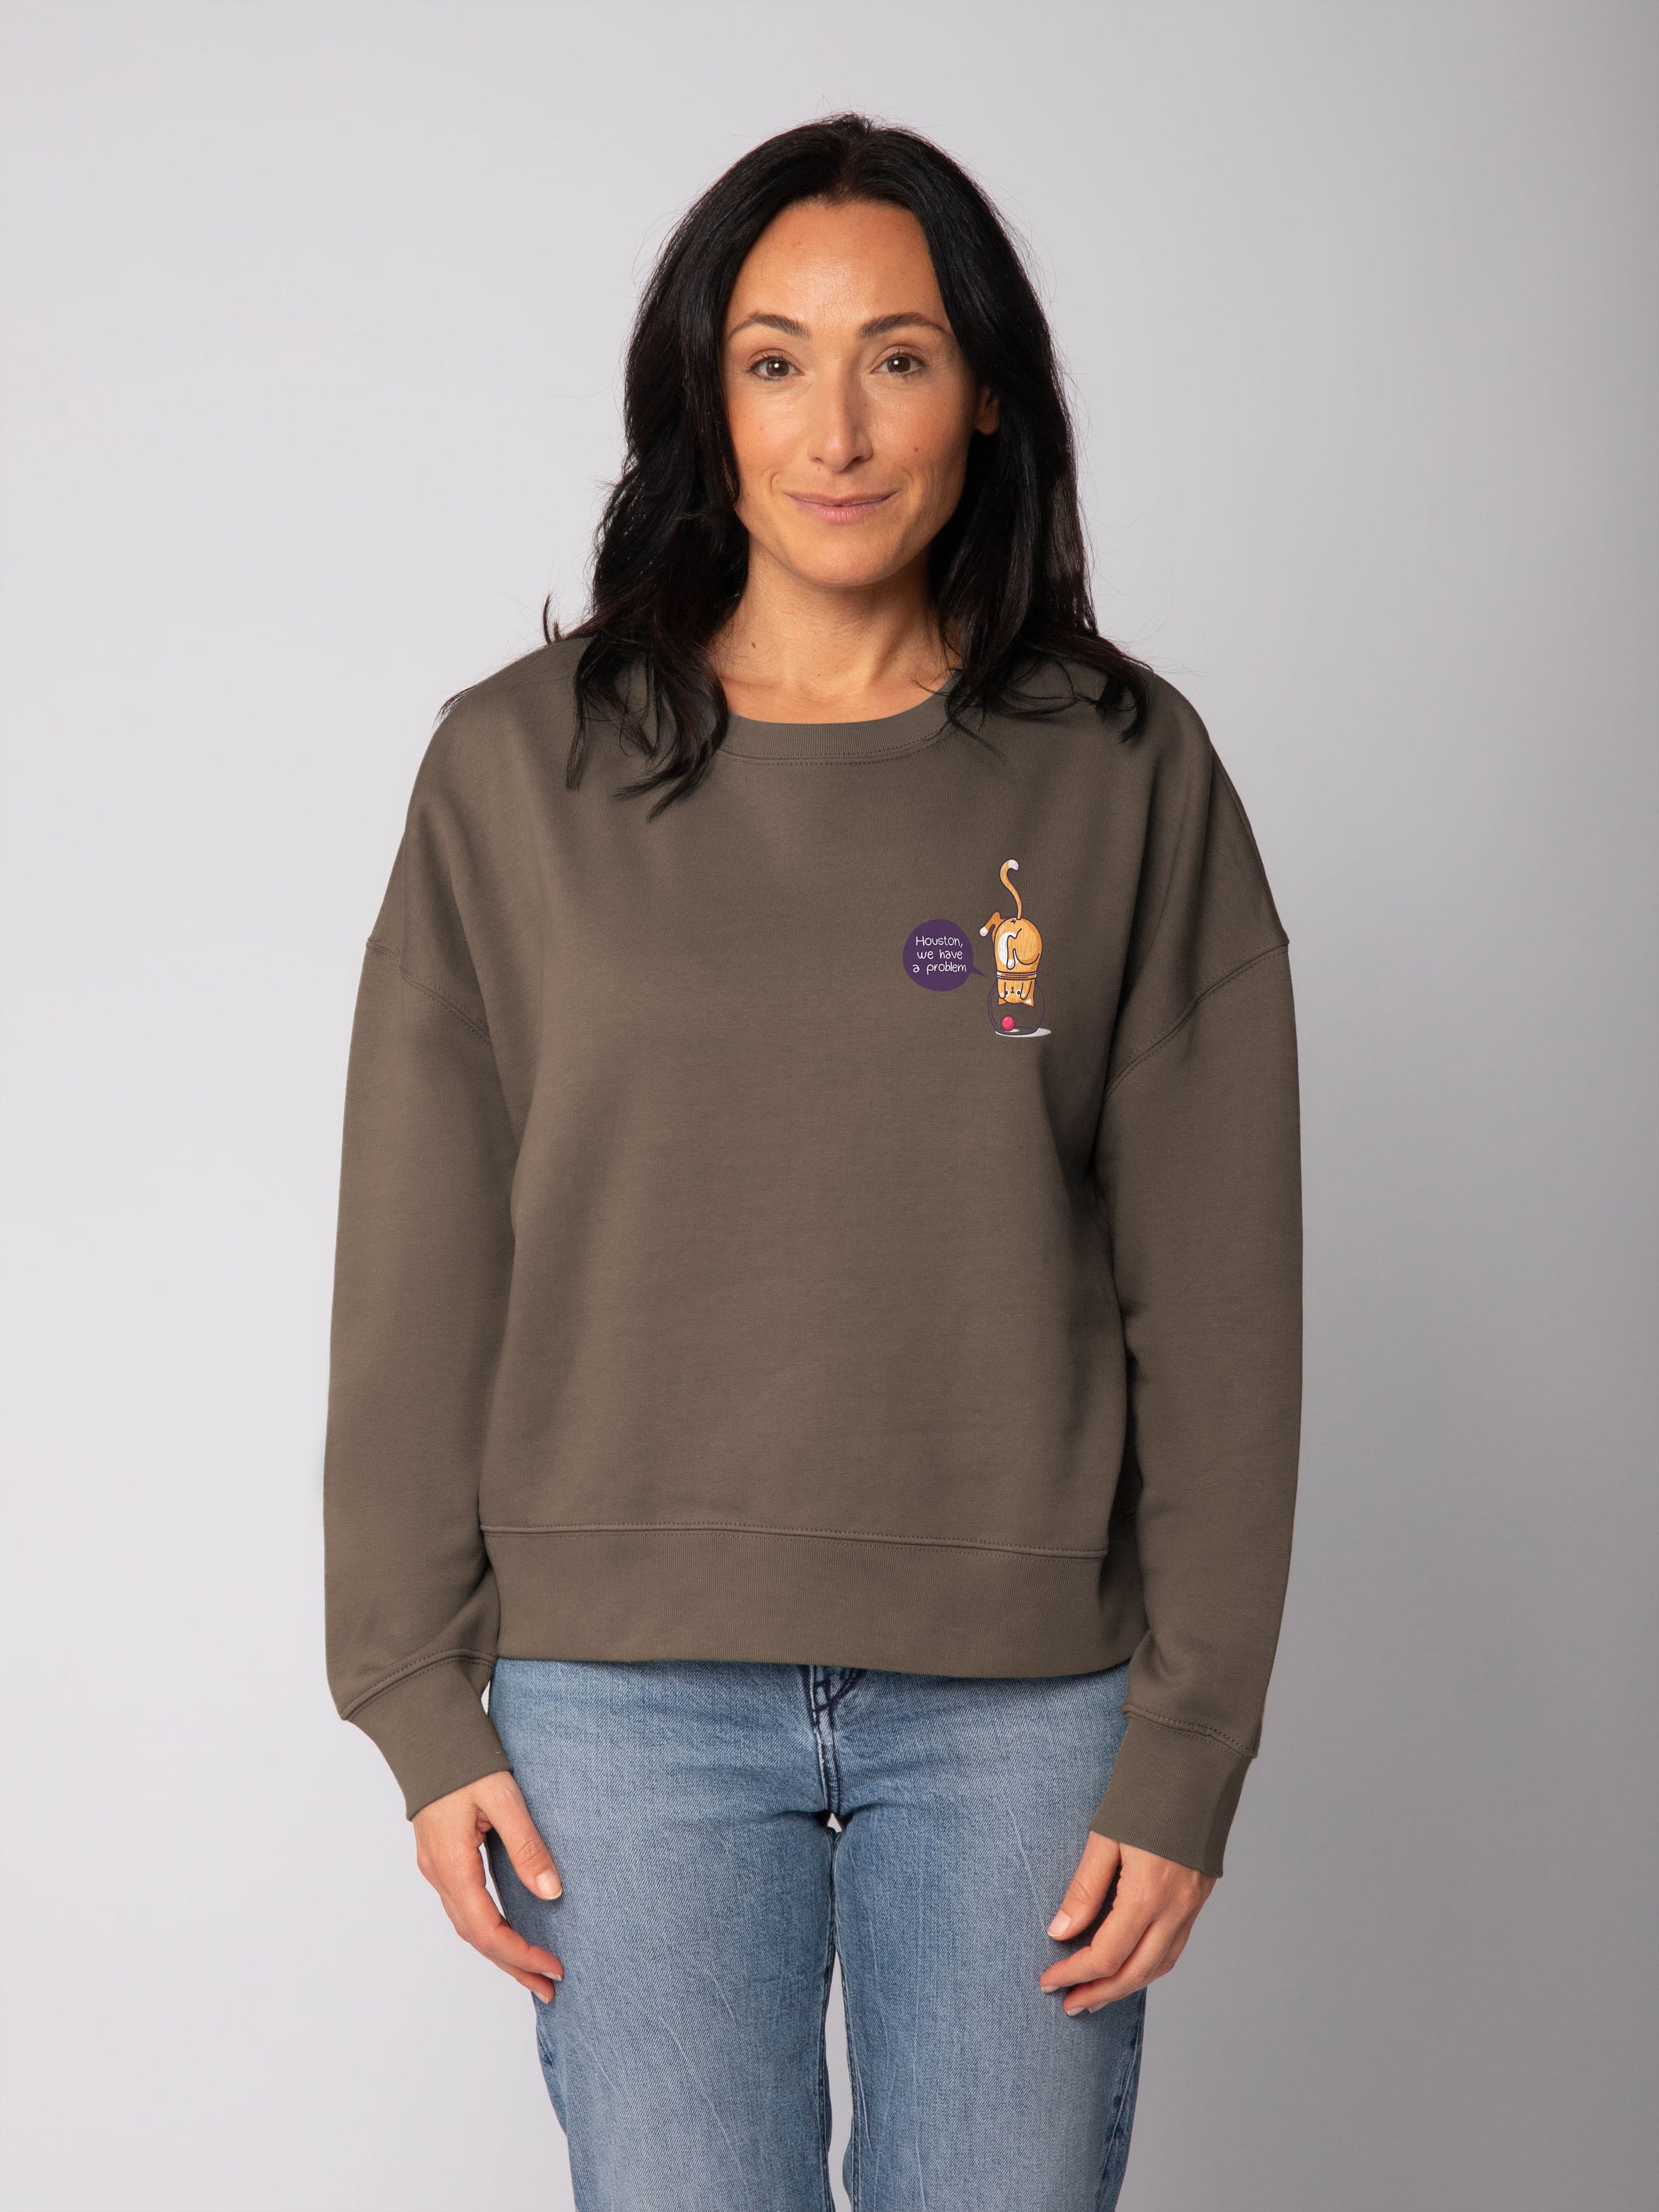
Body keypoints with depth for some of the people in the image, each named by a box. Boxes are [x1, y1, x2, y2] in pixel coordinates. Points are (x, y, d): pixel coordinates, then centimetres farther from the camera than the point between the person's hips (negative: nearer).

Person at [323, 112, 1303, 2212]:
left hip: (1023, 1699, 0)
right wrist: (421, 1702, 0)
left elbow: (1215, 1304, 1)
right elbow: (416, 1286, 3)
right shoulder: (522, 769, 2)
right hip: (627, 1691, 0)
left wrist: (1188, 1744, -3)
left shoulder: (1126, 773, 1)